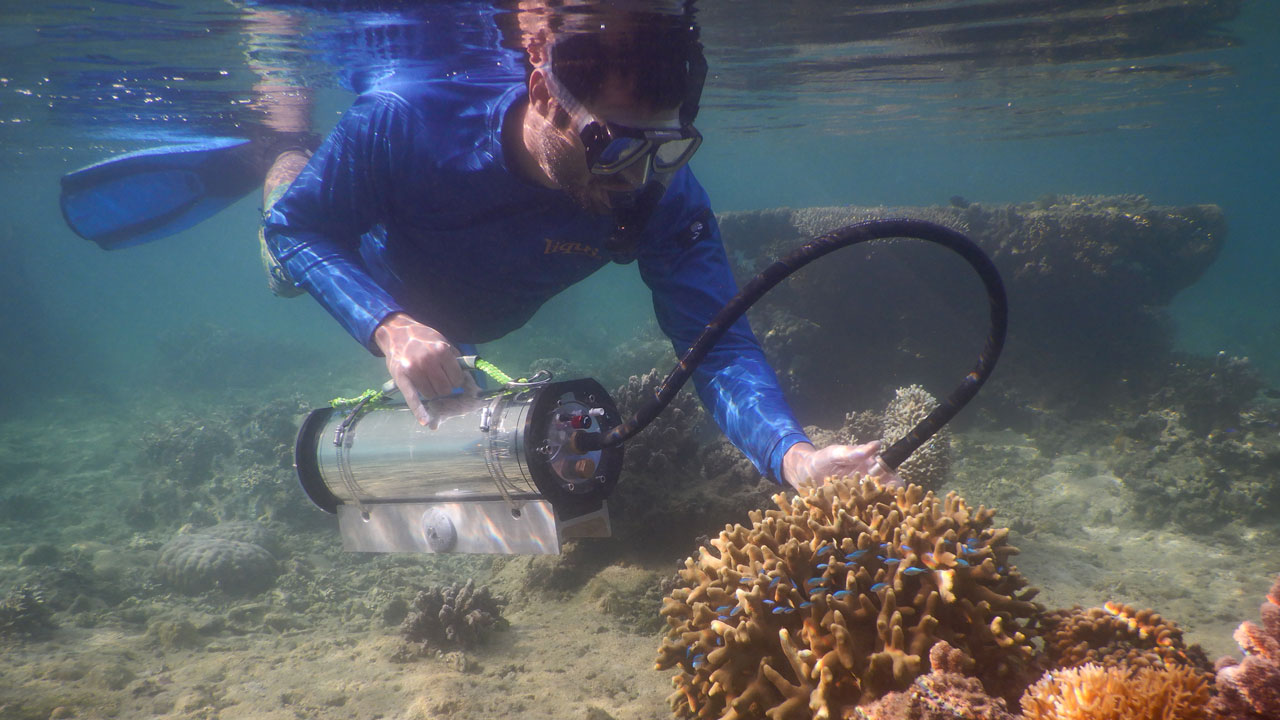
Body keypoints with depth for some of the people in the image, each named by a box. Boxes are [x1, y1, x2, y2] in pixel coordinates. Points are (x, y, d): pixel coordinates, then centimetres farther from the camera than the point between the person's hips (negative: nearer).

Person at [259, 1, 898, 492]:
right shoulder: (401, 122, -47)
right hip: (384, 292, -2)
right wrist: (389, 325, -53)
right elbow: (297, 228, -33)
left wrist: (793, 454, -66)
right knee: (282, 269, 31)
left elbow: (719, 349, -45)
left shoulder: (666, 201, -42)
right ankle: (291, 163, 56)